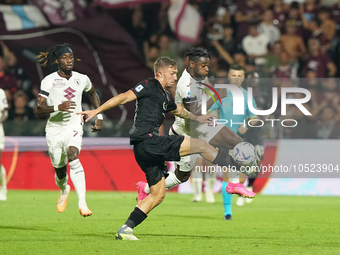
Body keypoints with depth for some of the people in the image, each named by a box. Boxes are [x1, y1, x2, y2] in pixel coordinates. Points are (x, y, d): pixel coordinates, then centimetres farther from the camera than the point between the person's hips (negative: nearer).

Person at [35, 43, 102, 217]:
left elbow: (93, 94, 26)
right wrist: (58, 107, -30)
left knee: (73, 158, -29)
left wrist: (99, 117, 19)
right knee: (60, 171, 10)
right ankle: (64, 191, 48)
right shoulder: (49, 81, -7)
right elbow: (38, 109, -13)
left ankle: (82, 203, -36)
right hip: (54, 129, 0)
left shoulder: (82, 79, 3)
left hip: (74, 127, 0)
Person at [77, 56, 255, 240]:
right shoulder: (150, 86, -3)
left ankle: (125, 229, 7)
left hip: (148, 149, 10)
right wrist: (97, 111, -19)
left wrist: (196, 118, 52)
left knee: (158, 195, 10)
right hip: (147, 141, -10)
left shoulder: (166, 96, 24)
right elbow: (124, 97, -12)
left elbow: (178, 110, 44)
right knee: (200, 145, -8)